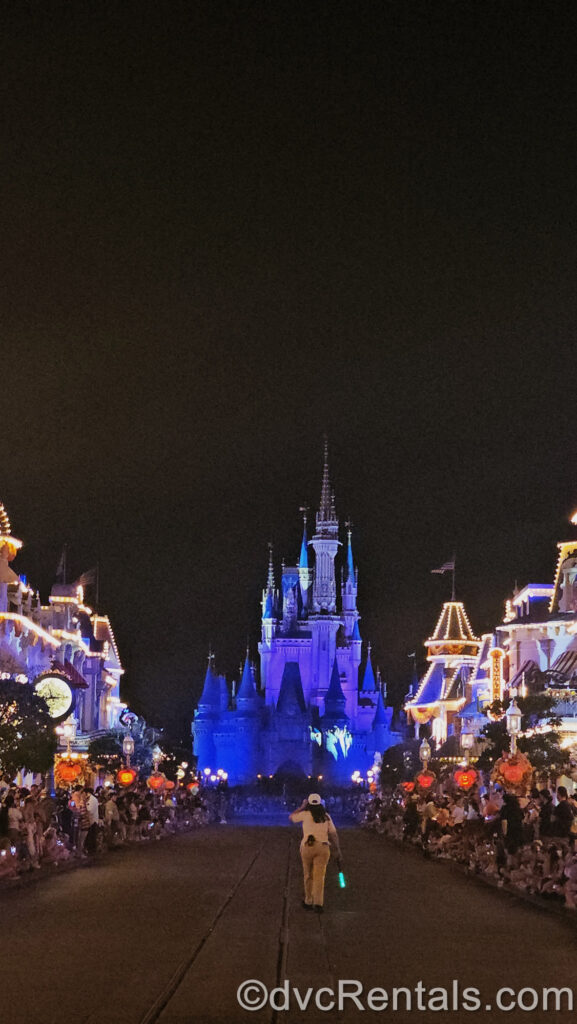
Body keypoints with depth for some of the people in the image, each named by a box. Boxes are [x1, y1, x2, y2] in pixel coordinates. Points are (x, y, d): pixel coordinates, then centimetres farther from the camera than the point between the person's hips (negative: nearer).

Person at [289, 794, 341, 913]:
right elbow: (333, 834, 9)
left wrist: (302, 806, 23)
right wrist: (337, 849, 13)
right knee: (319, 876, -1)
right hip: (323, 847, 2)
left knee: (308, 875, 13)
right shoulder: (326, 816, 12)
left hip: (307, 846, -2)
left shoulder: (306, 814, 2)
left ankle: (308, 902, 18)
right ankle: (318, 903, -14)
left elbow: (291, 817, 16)